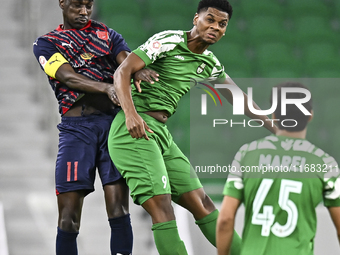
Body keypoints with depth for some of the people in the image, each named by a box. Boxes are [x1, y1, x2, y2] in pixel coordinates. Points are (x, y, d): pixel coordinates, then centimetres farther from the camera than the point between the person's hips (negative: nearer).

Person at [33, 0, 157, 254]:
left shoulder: (108, 34, 19)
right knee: (69, 217, -7)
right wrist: (106, 87, -26)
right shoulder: (46, 44, 12)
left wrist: (137, 71, -27)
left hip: (114, 120, 1)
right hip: (76, 126, -1)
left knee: (119, 209, -8)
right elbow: (68, 77, -7)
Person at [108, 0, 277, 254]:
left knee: (202, 204, 8)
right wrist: (130, 113, -32)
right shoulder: (168, 41, -10)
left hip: (161, 133, 8)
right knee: (162, 206, -17)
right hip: (134, 130, -8)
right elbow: (122, 71, -17)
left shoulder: (210, 64, 14)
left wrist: (272, 128, 31)